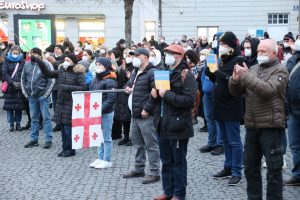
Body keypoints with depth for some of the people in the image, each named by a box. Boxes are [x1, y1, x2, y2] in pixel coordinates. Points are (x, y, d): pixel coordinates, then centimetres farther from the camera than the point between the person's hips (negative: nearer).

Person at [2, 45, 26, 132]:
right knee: (10, 106, 0)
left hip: (20, 88, 1)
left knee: (19, 106, 2)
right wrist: (13, 83, -16)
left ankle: (18, 123, 13)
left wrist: (20, 83, -14)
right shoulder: (6, 61, 5)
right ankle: (11, 124, 10)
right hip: (9, 88, -1)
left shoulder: (22, 61, 8)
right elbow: (4, 73, -4)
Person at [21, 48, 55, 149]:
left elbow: (51, 80, -9)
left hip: (43, 96, -5)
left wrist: (45, 94, -12)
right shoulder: (27, 64, 9)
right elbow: (23, 79, 17)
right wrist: (25, 92, 8)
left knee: (46, 118, -1)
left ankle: (48, 140, 4)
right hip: (31, 97, 5)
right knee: (34, 118, 12)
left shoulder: (46, 65, -6)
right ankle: (34, 139, 20)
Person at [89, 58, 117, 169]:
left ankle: (107, 160, 9)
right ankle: (100, 158, 25)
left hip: (106, 113, -8)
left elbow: (111, 99, -17)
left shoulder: (110, 81, -11)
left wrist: (101, 108, -23)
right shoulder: (96, 79, 13)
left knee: (106, 137, 1)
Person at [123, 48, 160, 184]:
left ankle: (154, 173, 2)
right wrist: (128, 87, 9)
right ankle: (138, 169, 30)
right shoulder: (136, 72, 17)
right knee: (137, 143, 18)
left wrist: (146, 109, -20)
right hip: (135, 115, 10)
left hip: (146, 116, -10)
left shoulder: (151, 73, -14)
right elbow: (130, 83, 34)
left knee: (151, 145, -4)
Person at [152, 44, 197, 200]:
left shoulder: (186, 75, -10)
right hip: (163, 124, 8)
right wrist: (155, 93, 2)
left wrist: (167, 95, -21)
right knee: (166, 161, 14)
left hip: (177, 124, -8)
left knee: (178, 161, 2)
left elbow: (189, 99, -22)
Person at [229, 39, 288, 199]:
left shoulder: (280, 70, -5)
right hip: (252, 125, 6)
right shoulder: (254, 68, 11)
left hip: (271, 126, -6)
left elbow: (268, 89, -23)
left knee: (274, 168, 3)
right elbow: (237, 92, 11)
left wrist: (246, 76, -25)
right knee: (250, 166, 15)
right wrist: (235, 79, -9)